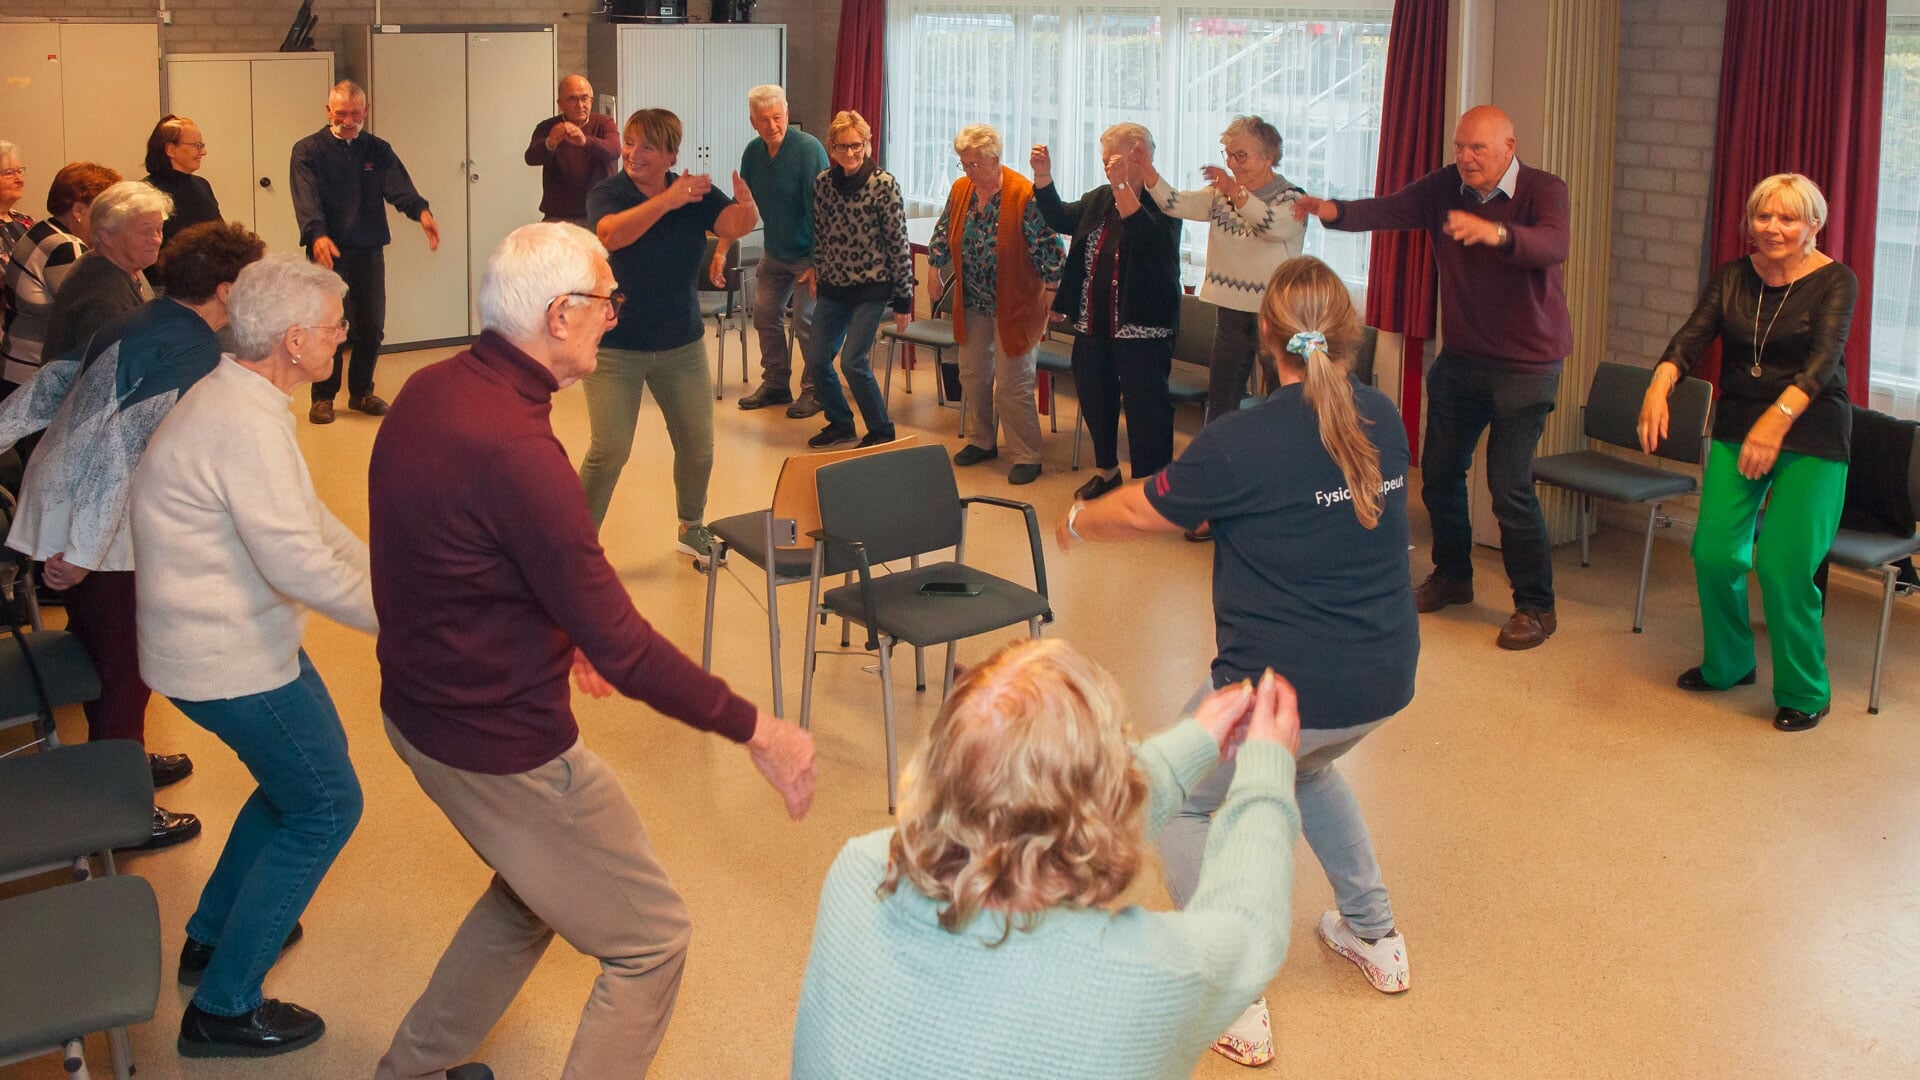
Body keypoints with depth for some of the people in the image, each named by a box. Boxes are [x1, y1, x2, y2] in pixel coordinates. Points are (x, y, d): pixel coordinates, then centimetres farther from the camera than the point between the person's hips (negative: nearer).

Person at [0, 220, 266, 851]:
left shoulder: (139, 325, 10)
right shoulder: (194, 353, -20)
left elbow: (52, 383, 14)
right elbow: (126, 442, -27)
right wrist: (83, 552, -26)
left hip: (56, 504, 9)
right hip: (99, 532, -9)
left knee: (106, 650, 24)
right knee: (123, 667, 3)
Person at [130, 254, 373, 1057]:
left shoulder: (236, 397, 7)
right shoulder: (246, 426, -27)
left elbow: (307, 517, 13)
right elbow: (299, 563, -28)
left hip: (224, 633, 10)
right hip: (228, 659, -10)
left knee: (304, 767, 25)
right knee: (324, 806, 0)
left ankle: (213, 934, 38)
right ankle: (223, 1007, 9)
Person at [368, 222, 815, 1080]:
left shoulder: (430, 391, -1)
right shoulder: (515, 449, -30)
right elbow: (623, 648, -28)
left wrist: (562, 633, 24)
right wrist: (755, 731, -19)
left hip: (419, 709, 10)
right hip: (502, 747, -10)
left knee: (532, 891, 32)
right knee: (651, 942, 6)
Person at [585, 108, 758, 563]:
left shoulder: (695, 193, -2)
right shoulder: (607, 193, -11)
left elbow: (735, 226, -18)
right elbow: (611, 234, -33)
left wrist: (746, 206, -43)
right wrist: (667, 201, -46)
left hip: (682, 343, 4)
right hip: (616, 346, -4)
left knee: (698, 447, 12)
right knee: (609, 451, -9)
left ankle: (691, 529, 35)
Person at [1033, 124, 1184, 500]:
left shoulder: (1163, 203, -12)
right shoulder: (1100, 198, 11)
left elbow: (1150, 239, -30)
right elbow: (1060, 218, 14)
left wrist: (1122, 186, -35)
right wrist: (1043, 177, -2)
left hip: (1141, 327, -8)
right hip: (1094, 324, 8)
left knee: (1145, 407, -4)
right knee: (1095, 398, 19)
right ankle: (1106, 469, 37)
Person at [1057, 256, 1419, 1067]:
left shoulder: (1240, 444, -16)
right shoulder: (1383, 422, 2)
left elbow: (1142, 513, -2)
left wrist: (1077, 521, 20)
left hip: (1285, 687, -6)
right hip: (1386, 680, 7)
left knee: (1179, 802, 17)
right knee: (1305, 764, 37)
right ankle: (1375, 936, 42)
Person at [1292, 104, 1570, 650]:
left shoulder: (1543, 190, -15)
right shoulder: (1445, 187, -1)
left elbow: (1552, 246, -35)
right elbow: (1389, 210, -12)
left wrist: (1496, 232, -54)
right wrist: (1335, 211, -32)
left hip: (1526, 364, -6)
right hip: (1460, 356, 6)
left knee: (1509, 485, -10)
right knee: (1439, 471, 13)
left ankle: (1536, 607, 4)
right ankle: (1451, 575, 34)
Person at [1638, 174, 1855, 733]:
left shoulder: (1835, 281, -8)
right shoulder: (1732, 277, 4)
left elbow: (1824, 358, -22)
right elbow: (1692, 335, -9)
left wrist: (1779, 416, -38)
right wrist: (1660, 383, -30)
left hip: (1810, 437, -4)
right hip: (1737, 429, 4)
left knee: (1784, 565, -11)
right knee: (1714, 552, -2)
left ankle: (1804, 692, 10)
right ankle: (1728, 665, 25)